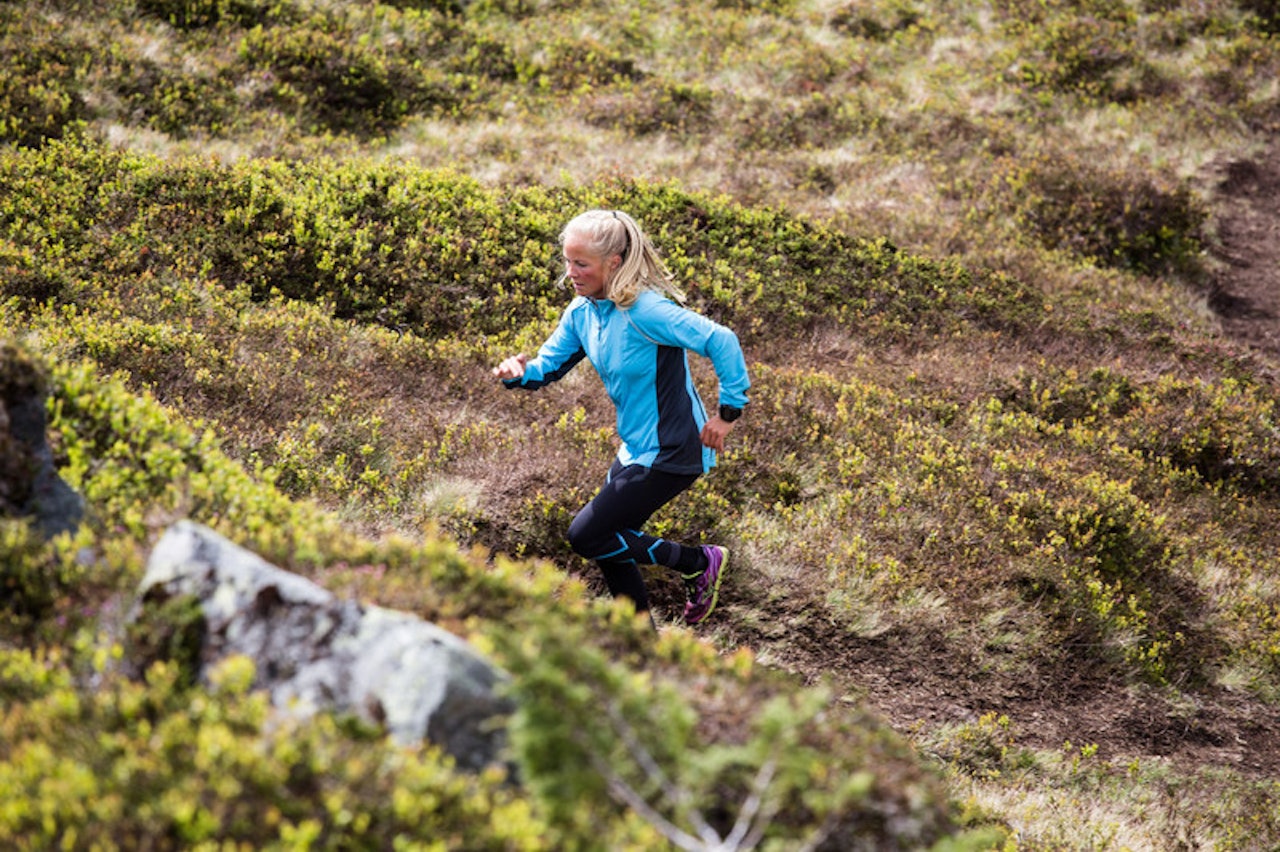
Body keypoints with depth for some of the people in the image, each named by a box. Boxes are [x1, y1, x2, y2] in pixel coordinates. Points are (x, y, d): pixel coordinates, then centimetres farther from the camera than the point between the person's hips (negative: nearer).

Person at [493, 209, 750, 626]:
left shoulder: (643, 310, -25)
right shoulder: (582, 310, 1)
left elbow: (721, 341, -28)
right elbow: (548, 365, 6)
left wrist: (729, 411, -24)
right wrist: (518, 372, -17)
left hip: (671, 452, -9)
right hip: (637, 448, 9)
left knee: (586, 536, -7)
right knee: (609, 544, 15)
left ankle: (699, 562, 7)